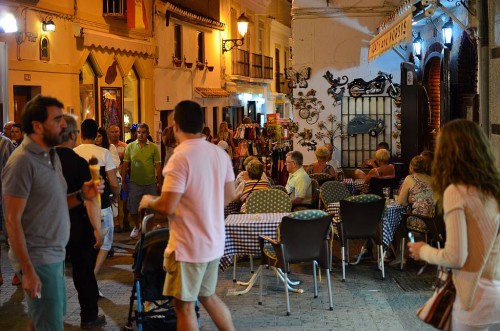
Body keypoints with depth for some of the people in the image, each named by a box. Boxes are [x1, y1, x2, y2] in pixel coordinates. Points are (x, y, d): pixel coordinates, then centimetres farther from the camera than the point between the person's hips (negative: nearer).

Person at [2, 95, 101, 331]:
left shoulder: (52, 155, 11)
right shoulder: (22, 161, -16)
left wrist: (81, 196, -2)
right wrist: (28, 272, -20)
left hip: (56, 254, 8)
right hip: (39, 259, -8)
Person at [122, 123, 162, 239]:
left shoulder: (153, 147, -2)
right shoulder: (130, 146, 0)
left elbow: (158, 166, -1)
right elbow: (125, 165, 2)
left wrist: (159, 182, -2)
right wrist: (124, 181, 0)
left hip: (150, 183, -1)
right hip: (134, 183, 1)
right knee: (133, 209, 6)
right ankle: (137, 226, 31)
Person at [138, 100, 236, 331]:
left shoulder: (180, 158, -20)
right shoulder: (220, 153, 2)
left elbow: (167, 207, -22)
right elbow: (230, 195, 12)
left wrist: (148, 201, -1)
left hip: (189, 245, -7)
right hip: (214, 242, 7)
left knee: (185, 305, 6)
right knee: (207, 296, 22)